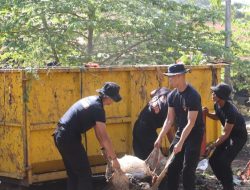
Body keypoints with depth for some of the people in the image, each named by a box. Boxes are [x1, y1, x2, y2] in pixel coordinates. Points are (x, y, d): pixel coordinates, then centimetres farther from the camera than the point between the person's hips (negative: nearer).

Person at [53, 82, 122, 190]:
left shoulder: (91, 100, 13)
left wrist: (106, 149, 20)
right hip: (69, 138, -10)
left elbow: (97, 130, 18)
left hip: (60, 135, 10)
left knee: (73, 173, 18)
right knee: (84, 174, 0)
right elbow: (104, 137, -14)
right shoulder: (98, 108, -16)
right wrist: (114, 158, -6)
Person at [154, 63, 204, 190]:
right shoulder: (172, 95, -1)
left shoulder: (193, 96, -23)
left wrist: (180, 143, -28)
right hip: (180, 133, 7)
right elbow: (170, 119, 5)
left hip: (194, 134, -7)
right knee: (172, 167, 8)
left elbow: (191, 123, -25)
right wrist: (160, 138, -2)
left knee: (188, 169, -8)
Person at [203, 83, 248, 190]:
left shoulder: (230, 111, -34)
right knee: (213, 160, 3)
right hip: (228, 134, 9)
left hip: (238, 136, -9)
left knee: (223, 162, -19)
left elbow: (225, 134, -30)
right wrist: (207, 114, -6)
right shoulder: (217, 105, -8)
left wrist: (211, 147, -30)